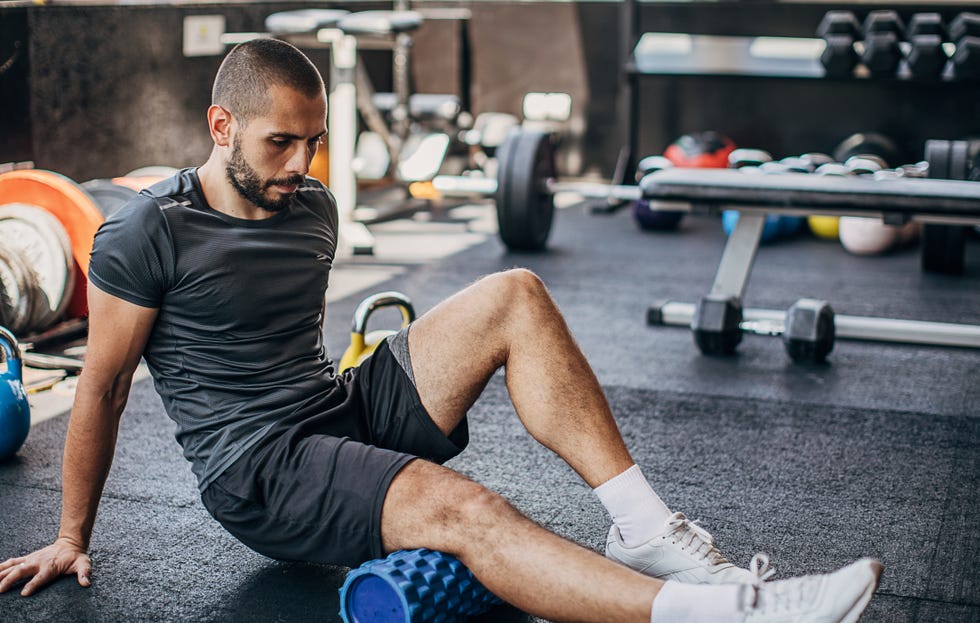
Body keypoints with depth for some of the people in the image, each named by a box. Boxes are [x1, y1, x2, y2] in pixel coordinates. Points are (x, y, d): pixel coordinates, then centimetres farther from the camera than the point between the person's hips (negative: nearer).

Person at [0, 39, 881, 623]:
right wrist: (72, 540, 1)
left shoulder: (313, 210, 10)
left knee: (513, 296, -13)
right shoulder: (148, 235, -10)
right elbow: (103, 388, -4)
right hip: (257, 474, -7)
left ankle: (645, 530, -21)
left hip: (347, 409, 7)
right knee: (456, 507, -36)